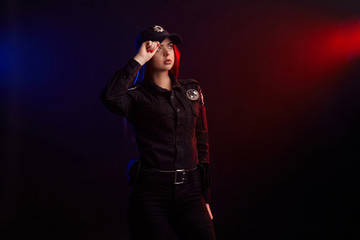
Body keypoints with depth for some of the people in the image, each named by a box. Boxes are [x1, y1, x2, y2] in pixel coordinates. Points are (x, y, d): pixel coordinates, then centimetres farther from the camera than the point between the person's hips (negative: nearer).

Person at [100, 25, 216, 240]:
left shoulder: (192, 90, 14)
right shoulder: (137, 96, 0)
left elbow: (202, 143, 15)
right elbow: (110, 97, -24)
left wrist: (205, 197, 12)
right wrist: (138, 60, -13)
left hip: (189, 191, 4)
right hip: (151, 192, -3)